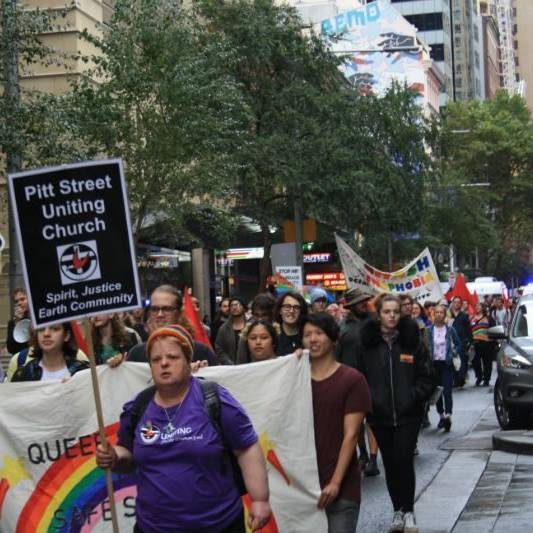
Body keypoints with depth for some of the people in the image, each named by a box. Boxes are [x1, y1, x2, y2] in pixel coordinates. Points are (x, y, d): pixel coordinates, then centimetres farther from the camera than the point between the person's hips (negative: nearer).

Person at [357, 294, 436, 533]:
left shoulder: (412, 341, -1)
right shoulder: (367, 343, 2)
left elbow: (427, 378, 1)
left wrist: (414, 397, -10)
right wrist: (368, 400, -6)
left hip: (408, 414, -2)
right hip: (379, 415, 2)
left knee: (404, 461, -7)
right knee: (390, 464, 9)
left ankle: (408, 511, 6)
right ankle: (398, 510, 21)